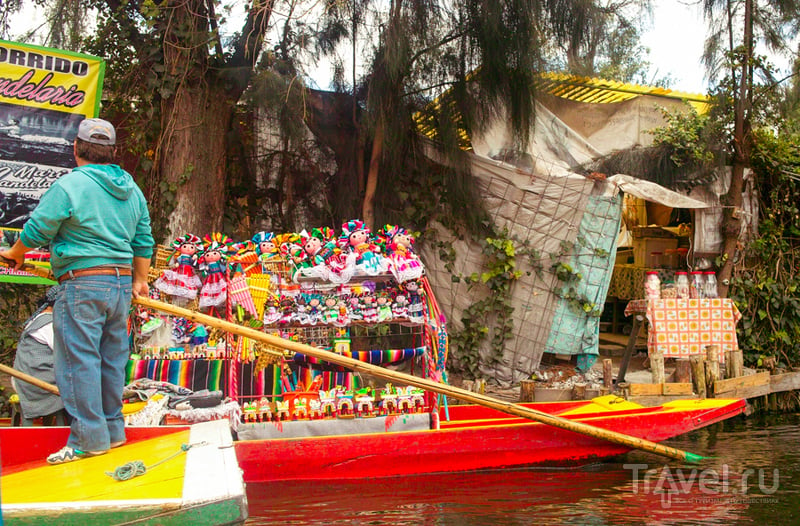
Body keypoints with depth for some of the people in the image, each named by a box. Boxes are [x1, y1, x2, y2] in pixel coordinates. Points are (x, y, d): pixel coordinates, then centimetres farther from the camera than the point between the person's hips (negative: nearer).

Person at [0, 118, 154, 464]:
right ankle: (112, 429, 23)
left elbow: (36, 231, -5)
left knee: (79, 360, -2)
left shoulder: (69, 185, -11)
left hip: (82, 284, -7)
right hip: (121, 284, 7)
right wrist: (139, 280, 24)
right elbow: (143, 242, 15)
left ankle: (89, 438, 1)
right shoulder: (131, 190, 11)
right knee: (112, 359, 14)